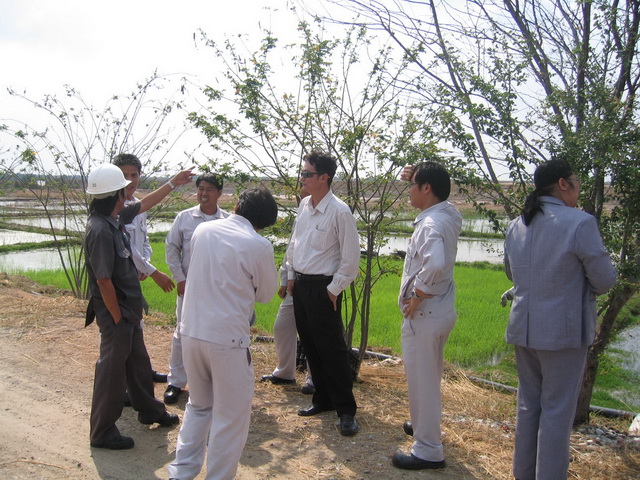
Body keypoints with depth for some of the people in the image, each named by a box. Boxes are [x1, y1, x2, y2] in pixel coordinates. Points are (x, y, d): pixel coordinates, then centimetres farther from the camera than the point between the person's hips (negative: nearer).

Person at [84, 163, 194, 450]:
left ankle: (149, 410, 39)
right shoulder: (100, 230, -25)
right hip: (114, 312, -10)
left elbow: (144, 204, 20)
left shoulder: (115, 219, 4)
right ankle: (102, 432, 17)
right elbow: (103, 280, -25)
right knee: (112, 369, 2)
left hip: (128, 309, 10)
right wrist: (117, 317, -18)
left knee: (138, 362, 22)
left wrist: (173, 183, 27)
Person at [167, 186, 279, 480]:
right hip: (227, 339, -6)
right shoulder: (258, 246, -13)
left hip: (190, 332, 6)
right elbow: (266, 294, 2)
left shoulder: (202, 230, 2)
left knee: (198, 406, 24)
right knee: (231, 417, 11)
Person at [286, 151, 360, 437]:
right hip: (300, 284, 8)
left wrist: (334, 289, -11)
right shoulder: (304, 206, 6)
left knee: (332, 349, -2)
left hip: (323, 288, -8)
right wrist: (291, 276, 14)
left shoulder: (340, 212, -16)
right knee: (310, 346, 15)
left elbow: (351, 258, -14)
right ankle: (323, 399, 32)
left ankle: (346, 410, 11)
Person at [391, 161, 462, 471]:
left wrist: (416, 297, -25)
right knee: (429, 377, 25)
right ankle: (425, 425, 43)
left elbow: (435, 263, -39)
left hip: (424, 314, -10)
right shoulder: (447, 216, 6)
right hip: (440, 311, 10)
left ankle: (428, 450, 13)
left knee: (421, 380, 1)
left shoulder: (431, 223, -22)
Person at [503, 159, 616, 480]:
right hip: (564, 330, -6)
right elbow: (605, 279, -10)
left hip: (523, 328, 7)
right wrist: (580, 284, 10)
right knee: (558, 409, 5)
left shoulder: (516, 227, 5)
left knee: (528, 403, 18)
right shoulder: (580, 223, -15)